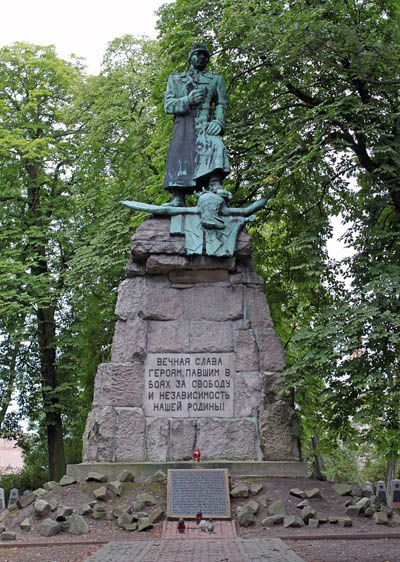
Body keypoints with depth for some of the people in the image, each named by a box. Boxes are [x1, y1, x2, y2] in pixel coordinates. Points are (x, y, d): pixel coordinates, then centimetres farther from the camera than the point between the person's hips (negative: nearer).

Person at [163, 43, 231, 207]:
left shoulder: (216, 79, 24)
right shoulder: (176, 78, 25)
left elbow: (221, 104, 11)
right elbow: (168, 105, 12)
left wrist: (218, 121, -11)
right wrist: (188, 100, -7)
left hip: (205, 123, -2)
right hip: (183, 124, 2)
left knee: (214, 146, -31)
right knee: (179, 156, -12)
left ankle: (215, 186, -47)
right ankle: (177, 199, -14)